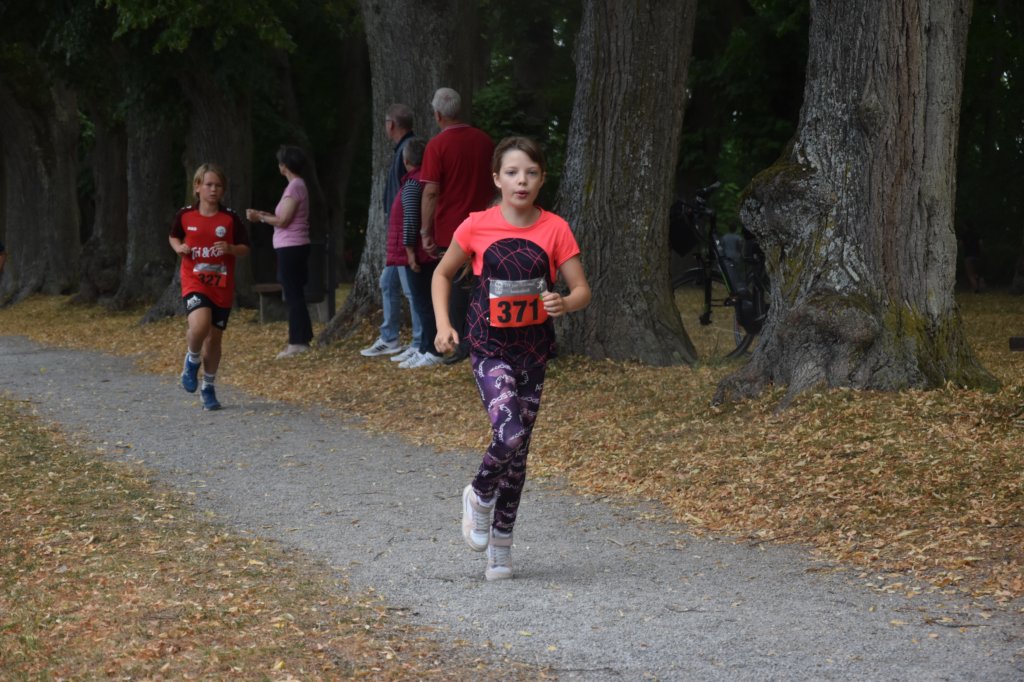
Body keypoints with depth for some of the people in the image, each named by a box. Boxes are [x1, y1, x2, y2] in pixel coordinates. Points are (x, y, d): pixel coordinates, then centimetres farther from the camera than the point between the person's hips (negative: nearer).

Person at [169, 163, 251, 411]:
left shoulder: (230, 218, -1)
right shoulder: (185, 215, 1)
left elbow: (245, 249, 4)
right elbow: (173, 236, 19)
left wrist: (231, 248, -16)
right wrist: (179, 247, -2)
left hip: (222, 286, 2)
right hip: (194, 282, -2)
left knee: (214, 337, 8)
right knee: (199, 325, -28)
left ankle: (208, 388, 24)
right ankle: (192, 360, 4)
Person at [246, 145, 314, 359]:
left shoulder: (294, 187, -15)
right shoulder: (298, 185, 15)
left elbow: (283, 221, -17)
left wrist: (259, 217, -6)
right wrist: (264, 214, 18)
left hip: (290, 248, -10)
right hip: (293, 247, 10)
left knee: (293, 295, -8)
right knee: (295, 295, 13)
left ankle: (298, 342, -7)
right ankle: (300, 340, 17)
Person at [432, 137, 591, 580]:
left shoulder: (554, 230, -4)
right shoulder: (477, 227, -6)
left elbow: (582, 290, -3)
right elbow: (443, 274, 8)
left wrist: (565, 304, -25)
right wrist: (443, 324, -4)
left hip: (533, 348, 2)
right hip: (489, 347, -2)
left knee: (519, 448, 7)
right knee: (509, 433, -22)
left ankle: (500, 543, 21)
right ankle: (479, 497, 9)